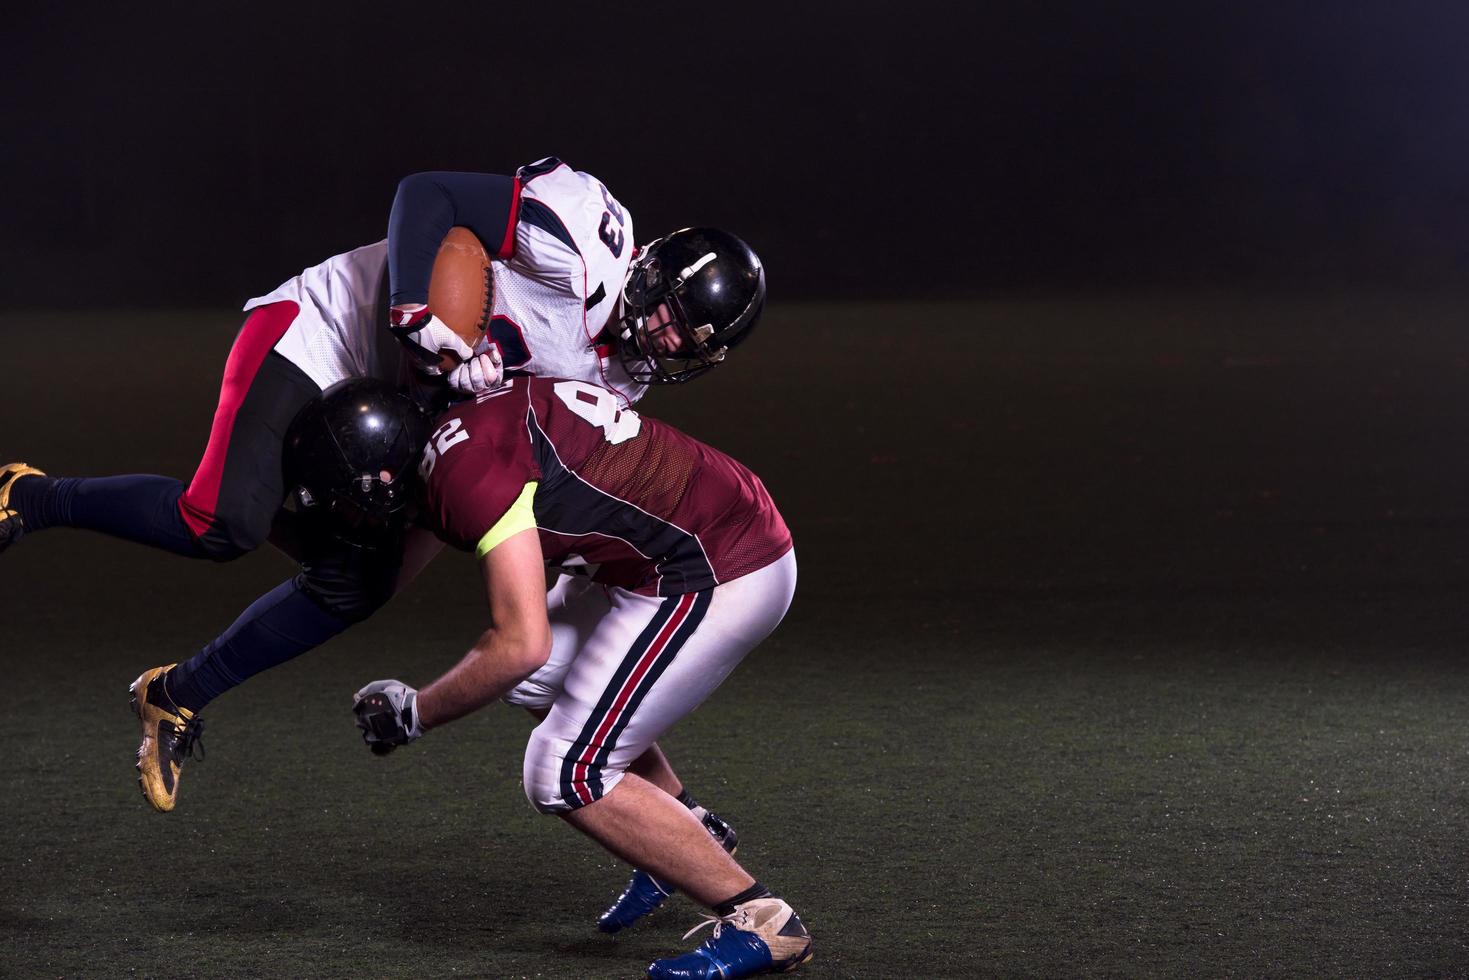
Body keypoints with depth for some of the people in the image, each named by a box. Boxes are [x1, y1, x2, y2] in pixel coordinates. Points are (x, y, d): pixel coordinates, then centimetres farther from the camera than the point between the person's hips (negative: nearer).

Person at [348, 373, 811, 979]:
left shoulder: (464, 465, -21)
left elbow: (522, 644, -25)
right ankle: (689, 839, 32)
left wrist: (414, 713, -11)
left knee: (566, 776, -5)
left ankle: (761, 921, 0)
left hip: (715, 582, -10)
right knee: (537, 681, 24)